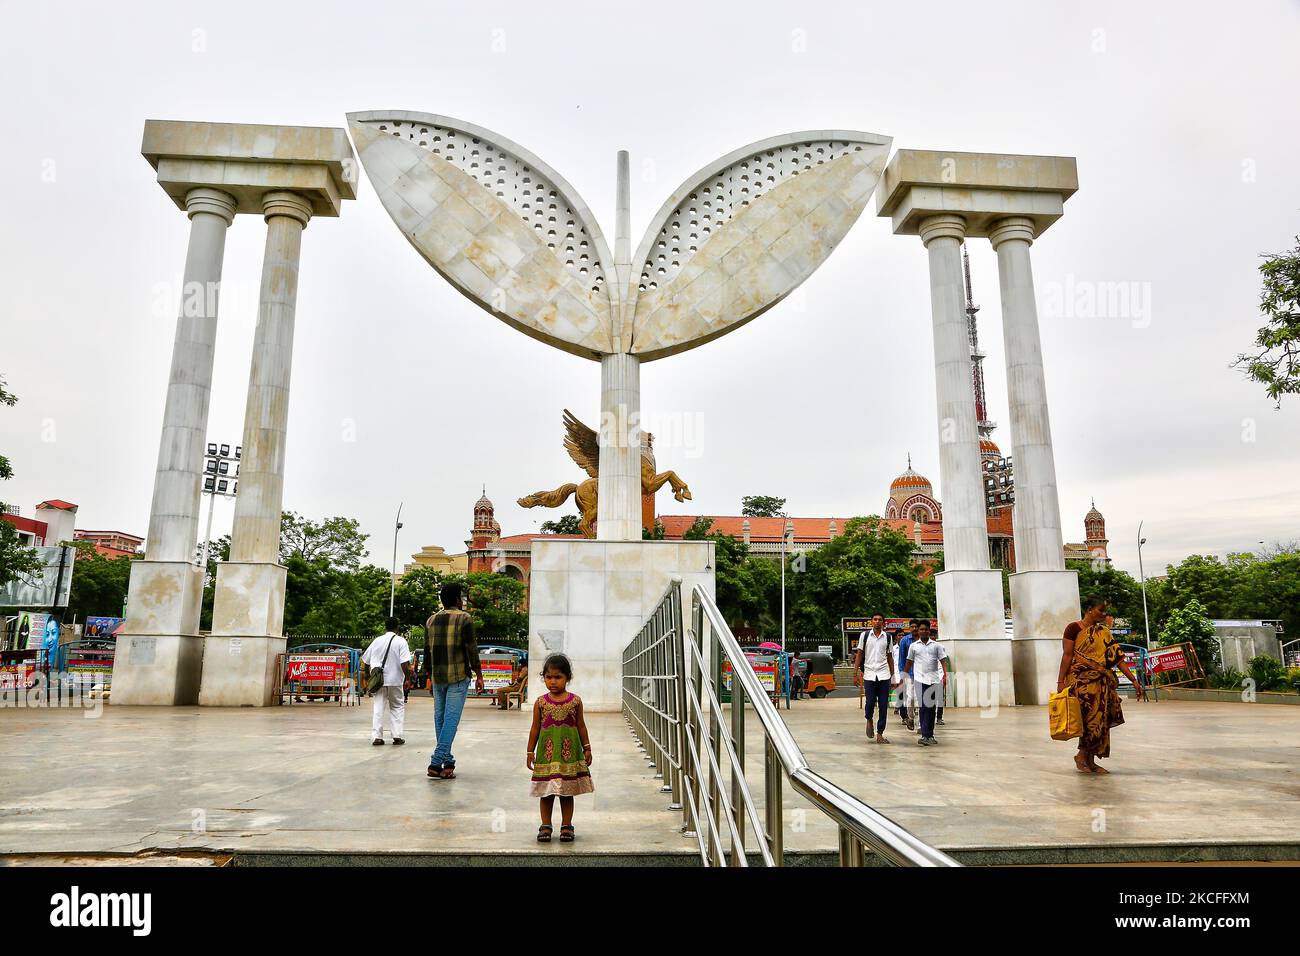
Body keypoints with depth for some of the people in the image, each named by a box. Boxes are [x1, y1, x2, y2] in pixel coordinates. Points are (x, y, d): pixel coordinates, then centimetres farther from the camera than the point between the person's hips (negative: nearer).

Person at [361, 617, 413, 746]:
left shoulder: (377, 640, 8)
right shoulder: (401, 641, -5)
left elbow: (365, 661, 14)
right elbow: (405, 664, -15)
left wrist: (366, 676, 27)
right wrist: (407, 677, -4)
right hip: (394, 680, -3)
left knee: (378, 708, 8)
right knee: (397, 707, 11)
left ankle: (376, 736, 3)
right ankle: (397, 736, 5)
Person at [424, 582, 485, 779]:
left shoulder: (431, 620, 10)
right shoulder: (464, 619, -6)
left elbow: (427, 651, 13)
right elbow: (472, 650, -8)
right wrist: (479, 676, -1)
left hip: (437, 677, 5)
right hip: (458, 677, -5)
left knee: (439, 718, 12)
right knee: (451, 719, -5)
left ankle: (448, 762, 16)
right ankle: (436, 763, -11)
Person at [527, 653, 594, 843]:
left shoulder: (575, 701, -1)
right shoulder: (540, 702, -2)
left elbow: (581, 726, 6)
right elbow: (535, 728, 4)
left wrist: (587, 748, 6)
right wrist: (531, 751, 4)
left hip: (570, 752, 0)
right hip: (547, 753, 0)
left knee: (567, 792, 9)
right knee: (546, 792, 6)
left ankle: (566, 826, 20)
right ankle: (546, 826, 19)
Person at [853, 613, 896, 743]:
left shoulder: (887, 637, 9)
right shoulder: (865, 635, 4)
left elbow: (889, 657, 14)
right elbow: (859, 654, 6)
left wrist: (893, 676, 12)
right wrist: (855, 672, -1)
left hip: (884, 674, 2)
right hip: (869, 674, -1)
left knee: (883, 705, 0)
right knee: (870, 702, -6)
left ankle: (880, 734, 7)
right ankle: (869, 720, 26)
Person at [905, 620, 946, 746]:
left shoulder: (936, 645, 10)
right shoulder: (914, 646, 10)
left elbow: (943, 660, 4)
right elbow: (909, 662, 15)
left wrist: (945, 675, -11)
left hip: (934, 680, 1)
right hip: (920, 679, -1)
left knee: (931, 708, 4)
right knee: (924, 707, -8)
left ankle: (928, 735, 9)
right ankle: (927, 735, -9)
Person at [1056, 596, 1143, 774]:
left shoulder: (1104, 633, 14)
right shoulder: (1074, 628, -4)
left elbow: (1117, 658, 11)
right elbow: (1067, 656, -8)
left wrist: (1134, 680, 5)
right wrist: (1061, 681, -12)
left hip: (1102, 682, 6)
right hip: (1082, 681, -6)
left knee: (1101, 721, 5)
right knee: (1091, 719, -10)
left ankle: (1090, 760, 15)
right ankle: (1081, 756, 8)